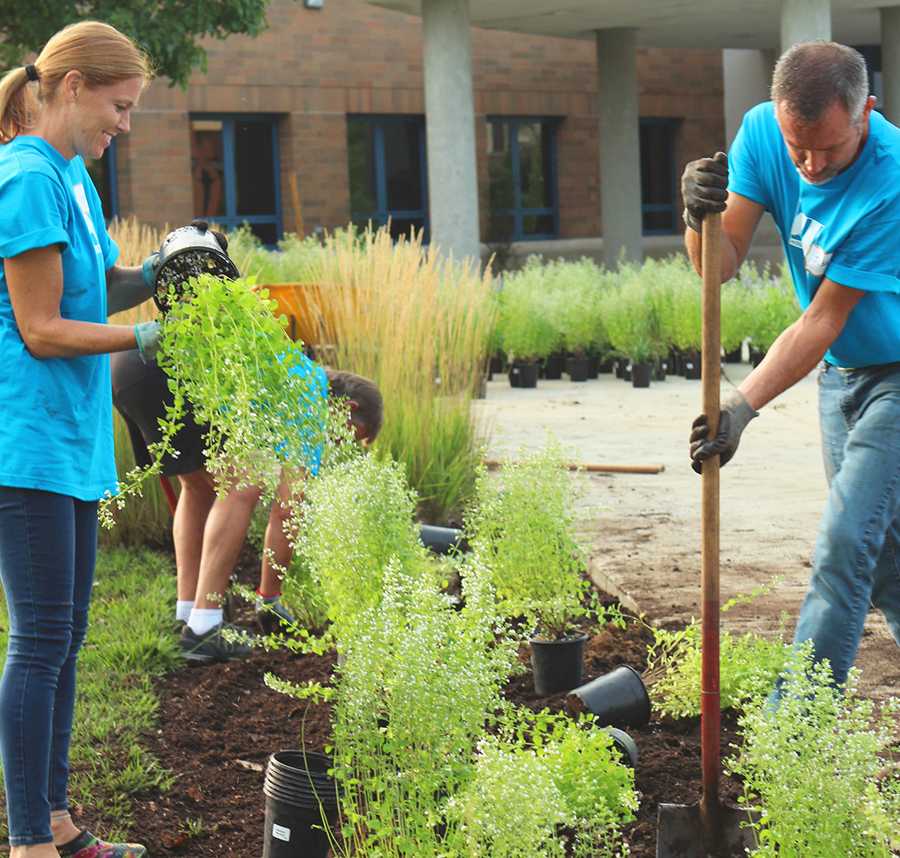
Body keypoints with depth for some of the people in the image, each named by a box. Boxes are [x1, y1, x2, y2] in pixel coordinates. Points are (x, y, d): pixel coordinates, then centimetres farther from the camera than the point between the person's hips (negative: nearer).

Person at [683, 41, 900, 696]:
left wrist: (743, 407, -31)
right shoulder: (763, 132, -11)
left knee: (845, 546, -13)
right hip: (840, 373, 7)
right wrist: (701, 217, -35)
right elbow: (721, 265, -13)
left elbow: (822, 321, -26)